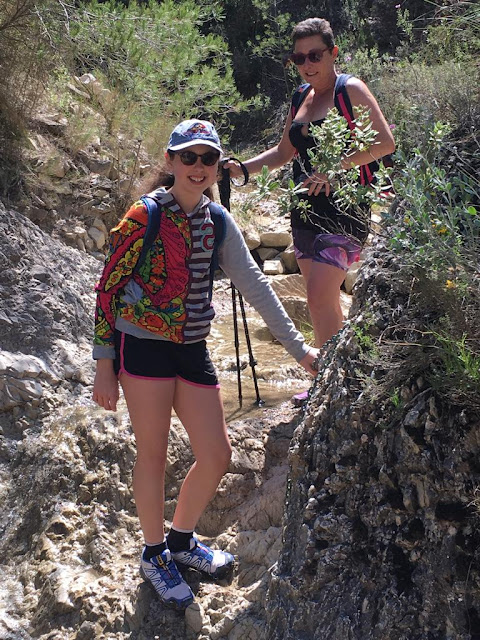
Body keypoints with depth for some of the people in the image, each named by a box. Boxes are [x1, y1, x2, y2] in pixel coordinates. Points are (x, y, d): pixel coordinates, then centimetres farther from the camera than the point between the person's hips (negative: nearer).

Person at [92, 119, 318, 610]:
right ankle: (154, 555, 26)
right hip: (143, 346, -6)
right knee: (153, 454, 5)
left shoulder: (219, 222, 6)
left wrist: (299, 348, 1)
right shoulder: (144, 217, -10)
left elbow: (254, 285, 5)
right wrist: (104, 363, -10)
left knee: (216, 456, 7)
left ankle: (181, 540, 32)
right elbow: (108, 288, -8)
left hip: (192, 349, 6)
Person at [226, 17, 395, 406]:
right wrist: (242, 169, 10)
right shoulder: (301, 97, 15)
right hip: (306, 209, 7)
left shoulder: (351, 90, -7)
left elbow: (385, 142, -17)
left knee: (320, 300, -13)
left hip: (343, 208, -7)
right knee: (325, 301, 11)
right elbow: (284, 153, 23)